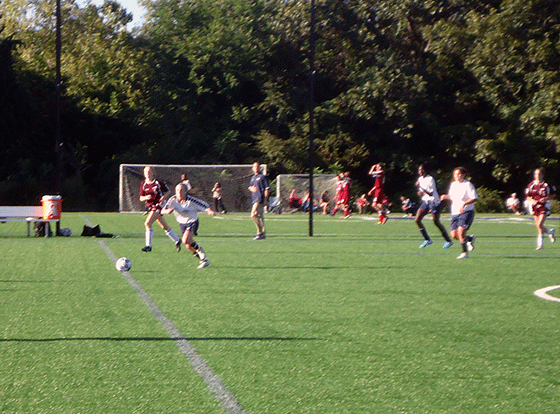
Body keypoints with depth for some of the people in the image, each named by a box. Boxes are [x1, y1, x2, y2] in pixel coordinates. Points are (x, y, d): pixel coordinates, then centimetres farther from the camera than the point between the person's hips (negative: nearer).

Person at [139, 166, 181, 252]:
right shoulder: (143, 184, 6)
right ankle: (177, 241, 27)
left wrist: (163, 197, -15)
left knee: (147, 223, -19)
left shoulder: (158, 182, -7)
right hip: (151, 206, 6)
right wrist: (146, 197, -14)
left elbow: (167, 191, 4)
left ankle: (148, 246, -16)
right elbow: (141, 198, 8)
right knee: (164, 226, 12)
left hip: (158, 205, -6)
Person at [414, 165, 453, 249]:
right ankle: (427, 240, 5)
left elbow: (431, 194, -23)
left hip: (433, 201, -8)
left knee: (436, 222, -4)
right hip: (425, 201, 8)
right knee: (417, 220, -5)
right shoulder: (420, 179, 9)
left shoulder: (430, 179, -15)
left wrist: (420, 187, -33)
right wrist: (420, 192, -4)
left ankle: (448, 241, 10)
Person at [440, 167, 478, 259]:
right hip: (455, 213, 7)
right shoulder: (453, 184, 12)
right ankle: (470, 239, 29)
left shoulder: (468, 185, -8)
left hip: (466, 211, -7)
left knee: (461, 231, -21)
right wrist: (446, 196, 4)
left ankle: (465, 252, -8)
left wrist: (464, 204, -26)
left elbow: (474, 198, -12)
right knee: (454, 235, 0)